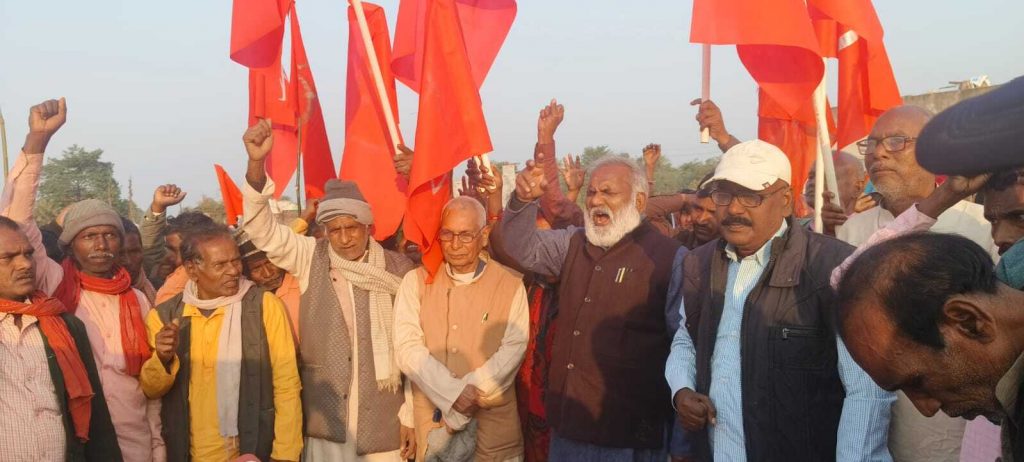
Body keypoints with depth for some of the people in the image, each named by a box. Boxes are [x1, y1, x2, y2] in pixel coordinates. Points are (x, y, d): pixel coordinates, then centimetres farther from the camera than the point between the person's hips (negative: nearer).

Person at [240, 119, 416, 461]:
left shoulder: (398, 270, -5)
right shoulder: (310, 258, 0)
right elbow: (262, 230, -13)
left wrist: (410, 416, 1)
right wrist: (256, 163, -28)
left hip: (383, 423, -1)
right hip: (324, 424, 1)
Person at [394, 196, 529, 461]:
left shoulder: (511, 284, -1)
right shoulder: (416, 282, 1)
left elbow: (514, 348, -8)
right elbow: (407, 347, -8)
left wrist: (469, 390, -18)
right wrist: (454, 393, -18)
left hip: (494, 418, 0)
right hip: (431, 417, 1)